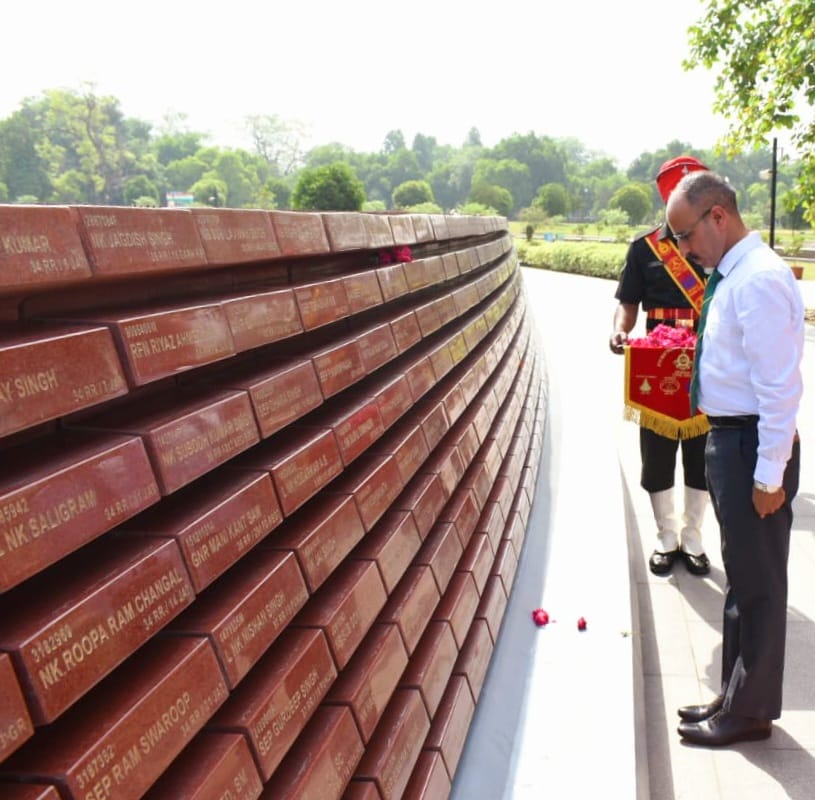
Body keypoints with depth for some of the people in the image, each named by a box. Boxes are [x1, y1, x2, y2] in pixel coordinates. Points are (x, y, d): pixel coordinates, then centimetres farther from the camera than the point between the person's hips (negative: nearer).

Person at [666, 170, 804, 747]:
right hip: (731, 439, 10)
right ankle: (738, 696, 36)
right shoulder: (733, 275, 10)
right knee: (742, 576, 19)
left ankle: (750, 712, 22)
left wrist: (769, 475, -20)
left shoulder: (759, 280, -19)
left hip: (752, 445, -10)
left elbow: (781, 386, -22)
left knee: (757, 582, 5)